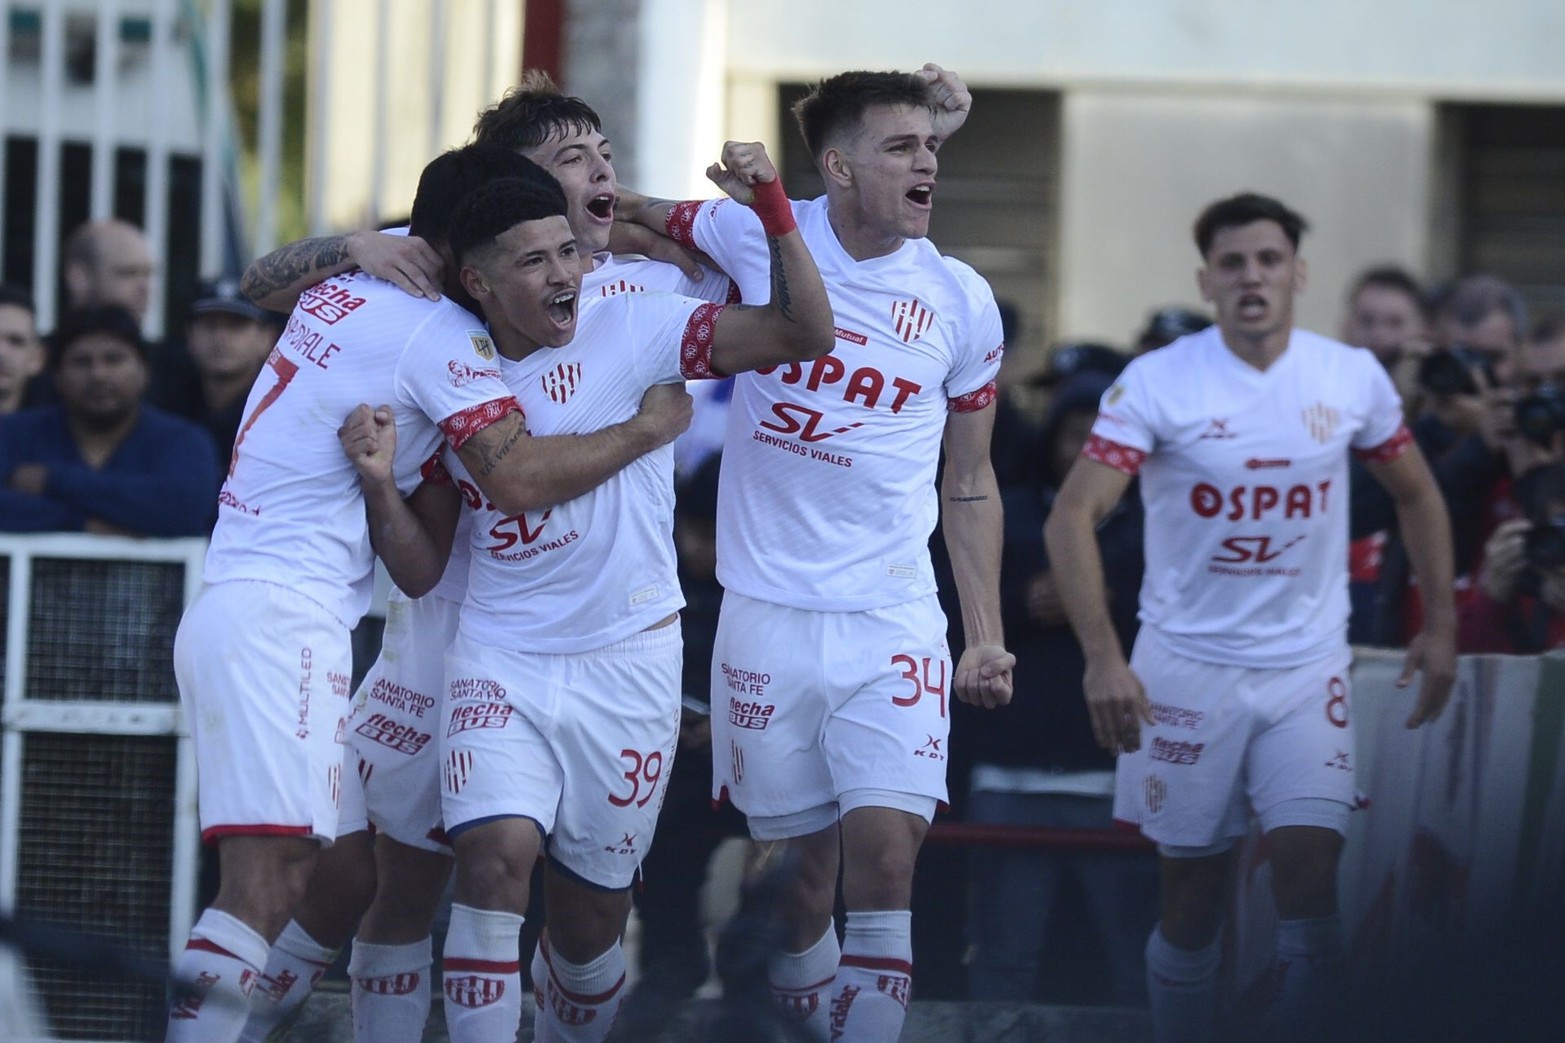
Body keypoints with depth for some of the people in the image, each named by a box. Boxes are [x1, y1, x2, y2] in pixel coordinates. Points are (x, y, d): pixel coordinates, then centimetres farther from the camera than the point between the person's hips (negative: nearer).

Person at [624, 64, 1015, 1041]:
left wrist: (988, 633, 9)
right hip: (769, 617, 0)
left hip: (894, 622, 0)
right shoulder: (759, 238, -3)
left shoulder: (963, 300, 3)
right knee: (799, 870, 4)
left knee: (885, 850, -13)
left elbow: (969, 479, 12)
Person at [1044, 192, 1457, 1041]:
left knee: (1309, 869, -13)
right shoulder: (1156, 383, -10)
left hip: (1306, 668, 1)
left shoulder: (1353, 379, 0)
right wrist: (1102, 656, -27)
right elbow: (1072, 516, -16)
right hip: (1186, 665, -1)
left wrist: (1440, 623, 9)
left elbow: (1415, 494, 16)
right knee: (1192, 893, 4)